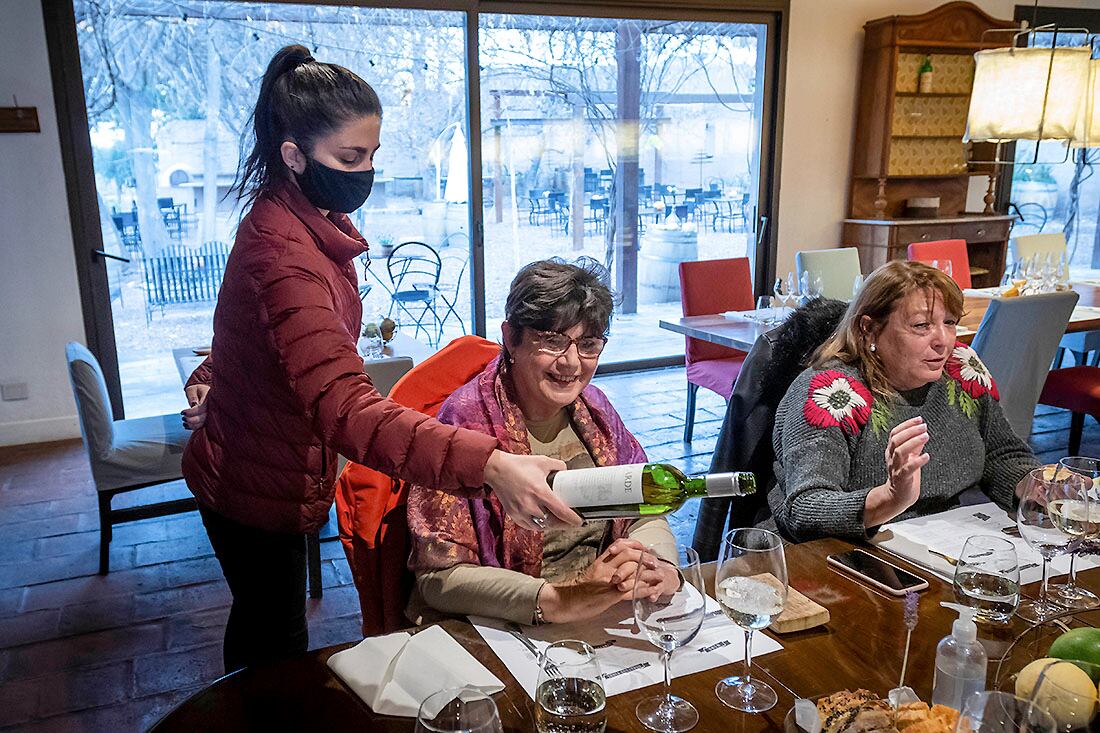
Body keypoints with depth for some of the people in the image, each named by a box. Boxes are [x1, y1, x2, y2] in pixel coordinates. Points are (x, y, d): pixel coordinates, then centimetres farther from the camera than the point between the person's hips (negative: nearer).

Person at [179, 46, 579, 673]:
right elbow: (346, 409, -48)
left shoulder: (309, 221, 0)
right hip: (258, 492, -10)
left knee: (261, 625, 28)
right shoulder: (283, 255, -34)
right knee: (278, 646, 10)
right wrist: (489, 464, -57)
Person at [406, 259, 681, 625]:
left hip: (607, 624, 7)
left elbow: (645, 513, 9)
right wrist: (562, 600, -28)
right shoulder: (467, 422, -14)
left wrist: (658, 565, -15)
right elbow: (439, 577, -18)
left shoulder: (593, 407, 5)